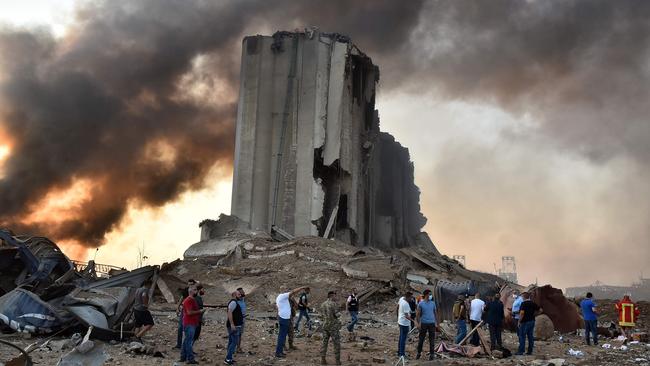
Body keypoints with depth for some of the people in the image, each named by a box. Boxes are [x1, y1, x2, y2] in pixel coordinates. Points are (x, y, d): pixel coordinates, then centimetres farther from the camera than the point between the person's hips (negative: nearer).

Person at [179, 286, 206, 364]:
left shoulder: (193, 300, 18)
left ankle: (183, 357, 19)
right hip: (189, 324, -10)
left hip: (193, 323, 10)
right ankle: (190, 359, -7)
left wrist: (201, 311, 13)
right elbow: (189, 312, -22)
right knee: (189, 341, -8)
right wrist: (199, 311, -15)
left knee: (186, 341, 13)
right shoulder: (188, 300, -14)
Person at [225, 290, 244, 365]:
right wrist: (232, 324, -28)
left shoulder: (235, 302, 18)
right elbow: (229, 313, -25)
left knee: (231, 342, 12)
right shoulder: (233, 302, -15)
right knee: (235, 342, -11)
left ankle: (229, 358, 17)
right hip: (233, 326, -11)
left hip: (234, 326, 11)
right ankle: (228, 359, -11)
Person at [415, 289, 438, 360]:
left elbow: (435, 313, 11)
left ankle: (431, 354, 10)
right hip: (424, 323, -2)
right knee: (421, 339, 6)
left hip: (432, 323, 2)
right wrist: (418, 323, -8)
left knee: (432, 340, 3)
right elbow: (418, 314, -1)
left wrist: (436, 323, 6)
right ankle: (419, 353, 20)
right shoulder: (421, 303, -2)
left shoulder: (433, 303, 6)